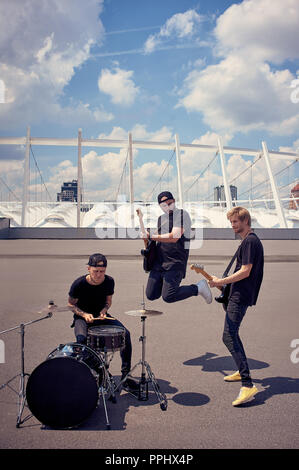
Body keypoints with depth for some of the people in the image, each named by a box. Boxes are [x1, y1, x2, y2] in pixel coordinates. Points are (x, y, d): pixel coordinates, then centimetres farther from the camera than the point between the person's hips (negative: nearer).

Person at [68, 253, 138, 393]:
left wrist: (103, 311, -15)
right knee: (82, 338, -35)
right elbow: (71, 304, -5)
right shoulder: (79, 284, -20)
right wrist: (84, 314, -21)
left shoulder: (109, 281, -11)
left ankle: (125, 375, -7)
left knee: (125, 333, -18)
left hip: (101, 316, 3)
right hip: (82, 317, -3)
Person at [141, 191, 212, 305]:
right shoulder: (161, 218, 18)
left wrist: (150, 236, -15)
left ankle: (198, 287, 5)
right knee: (151, 295, 5)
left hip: (175, 262, -7)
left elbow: (174, 237, -19)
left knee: (168, 297, -15)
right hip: (158, 262, 7)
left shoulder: (182, 214, -7)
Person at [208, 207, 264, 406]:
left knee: (229, 337, -15)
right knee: (232, 333, 21)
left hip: (240, 296, -11)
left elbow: (245, 272, -21)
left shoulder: (250, 241, -15)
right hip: (239, 295, 11)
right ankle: (242, 371, 34)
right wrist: (226, 283, 20)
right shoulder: (250, 240, 17)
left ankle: (248, 384, -17)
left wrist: (221, 282, -17)